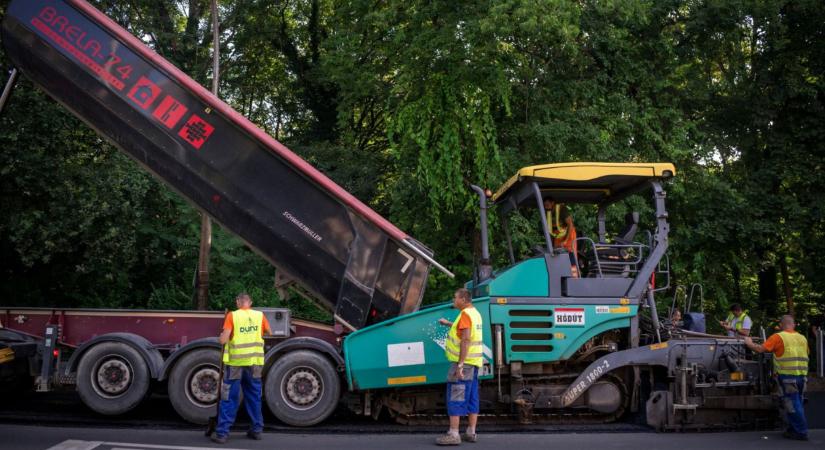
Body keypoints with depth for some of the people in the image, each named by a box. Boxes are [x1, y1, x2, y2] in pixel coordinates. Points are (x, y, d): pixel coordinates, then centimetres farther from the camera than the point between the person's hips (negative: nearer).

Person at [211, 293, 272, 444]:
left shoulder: (232, 315, -8)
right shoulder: (260, 315, 2)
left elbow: (223, 340, -13)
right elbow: (269, 334, 17)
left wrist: (221, 336, 9)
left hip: (236, 362, -3)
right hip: (254, 362, 3)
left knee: (229, 398, 3)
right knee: (254, 397, 15)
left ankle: (222, 433, 3)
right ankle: (256, 429, 20)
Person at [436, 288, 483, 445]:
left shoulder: (465, 314, -14)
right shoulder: (475, 313, 15)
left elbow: (466, 339, -24)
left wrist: (460, 365, -26)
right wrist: (448, 323, 46)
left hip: (464, 362, -10)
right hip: (473, 362, 10)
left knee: (455, 398, -9)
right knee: (471, 398, 11)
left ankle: (453, 435, -11)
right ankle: (471, 433, 14)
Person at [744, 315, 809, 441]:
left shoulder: (778, 337, -9)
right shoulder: (802, 338, 10)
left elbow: (761, 349, -14)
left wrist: (749, 343, 3)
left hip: (788, 376, -6)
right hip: (802, 376, 6)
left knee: (792, 405, 1)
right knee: (796, 404, 17)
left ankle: (801, 432, 3)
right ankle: (794, 429, 25)